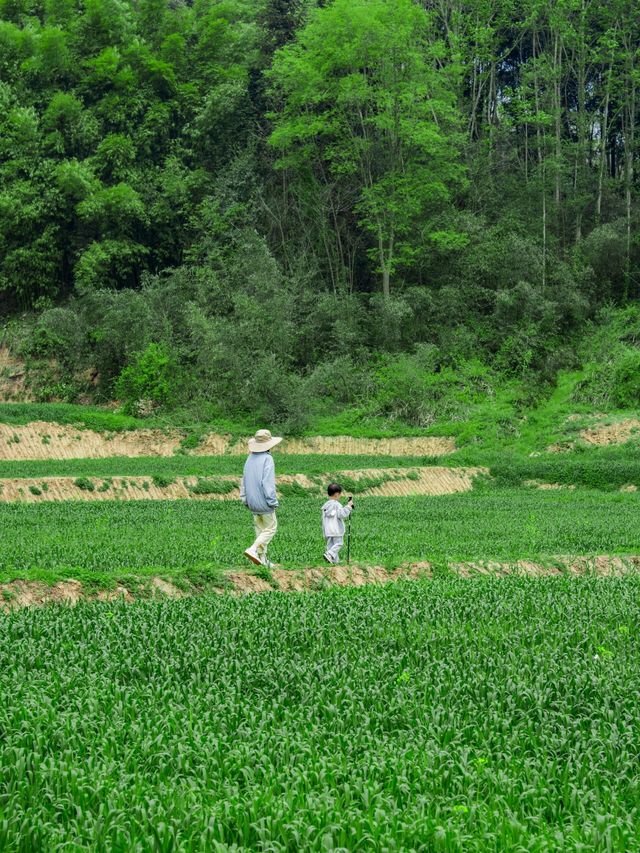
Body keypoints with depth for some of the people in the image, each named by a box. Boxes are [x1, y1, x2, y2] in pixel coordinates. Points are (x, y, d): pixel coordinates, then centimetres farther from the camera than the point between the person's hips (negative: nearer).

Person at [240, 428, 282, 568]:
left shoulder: (250, 458, 6)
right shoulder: (267, 459, -17)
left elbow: (244, 480, 11)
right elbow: (268, 482, -20)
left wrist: (244, 498, 18)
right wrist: (273, 502, -14)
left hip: (252, 502, 7)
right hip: (264, 502, -7)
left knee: (260, 529, 14)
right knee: (271, 528, 4)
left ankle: (262, 560, 15)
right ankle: (253, 549, -12)